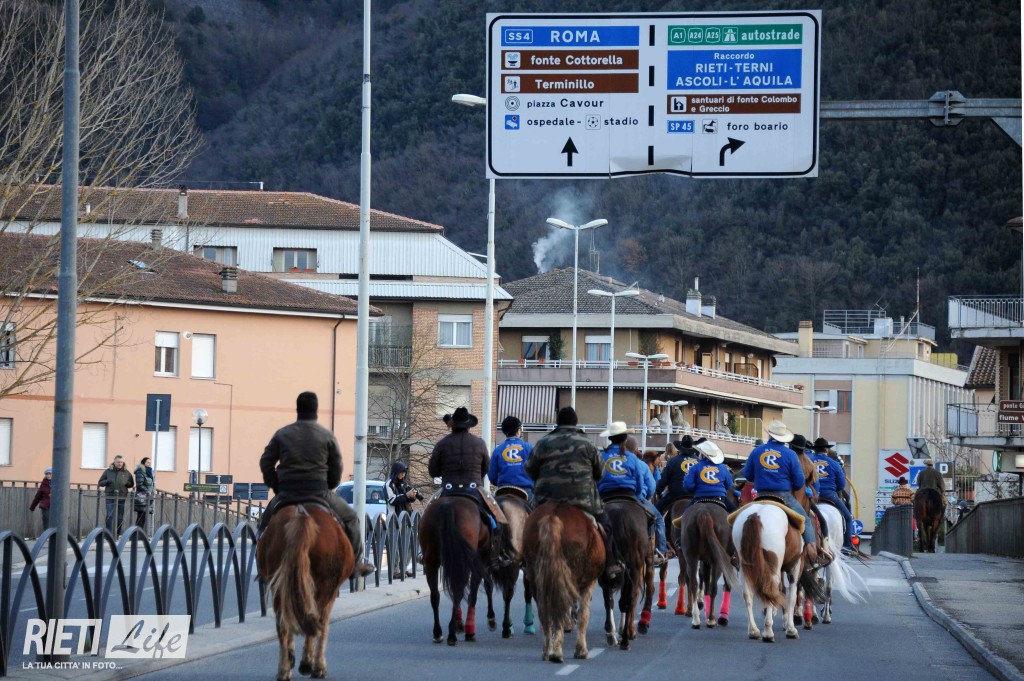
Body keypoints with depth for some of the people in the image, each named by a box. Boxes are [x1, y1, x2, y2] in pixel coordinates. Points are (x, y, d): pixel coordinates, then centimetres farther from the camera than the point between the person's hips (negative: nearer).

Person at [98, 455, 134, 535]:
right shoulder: (108, 471, 6)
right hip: (110, 498, -2)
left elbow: (132, 484, 16)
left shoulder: (126, 473, 10)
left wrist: (126, 483, -6)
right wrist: (107, 481, -10)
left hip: (121, 498, 2)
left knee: (120, 518, 5)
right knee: (110, 517, -9)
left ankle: (117, 534, 13)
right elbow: (100, 483, 9)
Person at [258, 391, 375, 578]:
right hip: (318, 492, -1)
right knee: (350, 519, 16)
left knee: (265, 522, 26)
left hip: (286, 494, 2)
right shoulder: (327, 436, 2)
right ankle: (356, 564, 14)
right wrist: (328, 487, 18)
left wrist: (276, 487, 14)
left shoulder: (281, 434, 6)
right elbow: (337, 467, 4)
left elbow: (266, 463, 6)